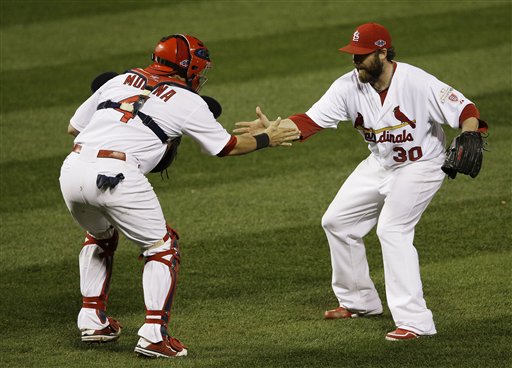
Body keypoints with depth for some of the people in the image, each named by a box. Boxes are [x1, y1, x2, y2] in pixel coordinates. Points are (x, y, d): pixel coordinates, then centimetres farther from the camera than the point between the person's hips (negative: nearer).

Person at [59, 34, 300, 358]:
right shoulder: (187, 101, 11)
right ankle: (154, 335, 1)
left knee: (101, 235, 33)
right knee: (162, 246, 12)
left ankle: (92, 320, 31)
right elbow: (227, 147, 22)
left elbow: (73, 126, 25)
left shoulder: (119, 80, 24)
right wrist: (268, 139, 37)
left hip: (73, 168, 5)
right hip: (115, 174, -5)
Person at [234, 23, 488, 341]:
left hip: (420, 165, -7)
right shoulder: (349, 86, -12)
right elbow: (311, 120, -16)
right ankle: (360, 302, 29)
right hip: (380, 164, 7)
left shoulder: (417, 82, -26)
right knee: (337, 222, 12)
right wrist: (272, 129, -30)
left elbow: (465, 110, -24)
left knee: (392, 229, -25)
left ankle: (415, 320, -26)